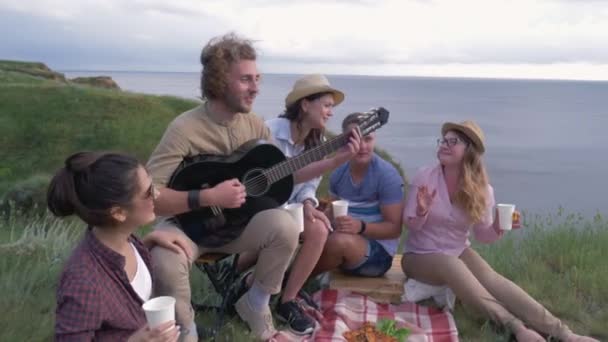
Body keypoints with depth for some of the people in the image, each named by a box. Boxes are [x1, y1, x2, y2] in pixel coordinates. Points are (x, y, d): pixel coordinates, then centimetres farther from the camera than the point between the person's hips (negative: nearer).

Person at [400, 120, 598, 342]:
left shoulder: (482, 190, -5)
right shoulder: (425, 177, -12)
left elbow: (482, 235, 2)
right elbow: (410, 226, -10)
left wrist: (497, 228, -20)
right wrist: (421, 212, -33)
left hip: (459, 252, 2)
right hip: (420, 256, -2)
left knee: (490, 278, -28)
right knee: (450, 265, -36)